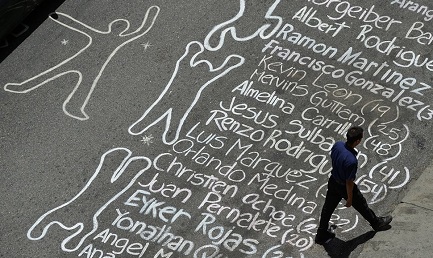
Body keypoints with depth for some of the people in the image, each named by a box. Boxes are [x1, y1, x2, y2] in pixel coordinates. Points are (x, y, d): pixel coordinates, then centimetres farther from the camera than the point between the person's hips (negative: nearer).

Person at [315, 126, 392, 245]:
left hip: (333, 181, 6)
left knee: (328, 207, 22)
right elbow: (349, 182, -27)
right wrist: (349, 198, -11)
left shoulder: (337, 145, -20)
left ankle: (321, 235, 38)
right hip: (344, 187, -6)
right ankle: (376, 223, 47)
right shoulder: (351, 161, -40)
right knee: (361, 205, 21)